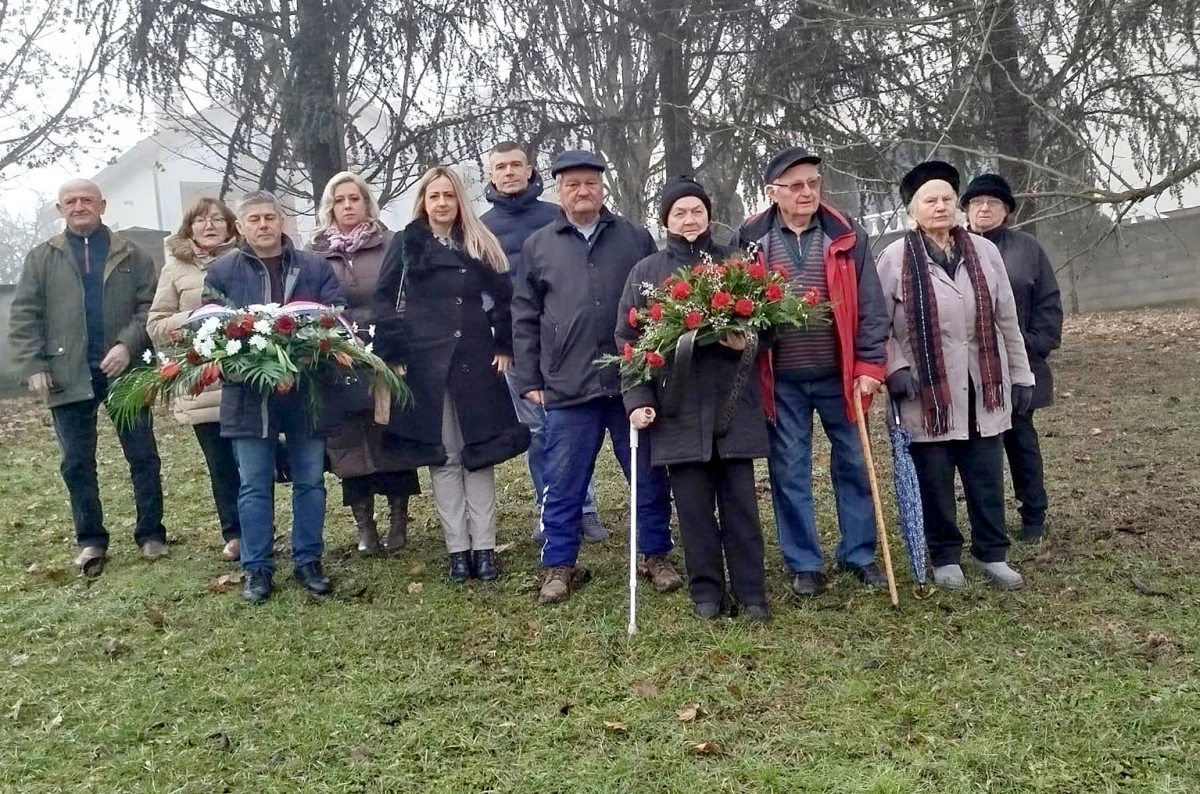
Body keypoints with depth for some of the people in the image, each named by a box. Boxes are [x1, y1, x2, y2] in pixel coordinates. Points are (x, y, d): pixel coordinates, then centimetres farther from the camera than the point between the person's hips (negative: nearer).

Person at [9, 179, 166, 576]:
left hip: (124, 371, -1)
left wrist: (128, 345, -16)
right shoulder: (41, 259, 9)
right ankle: (90, 540, 18)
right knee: (77, 463, 7)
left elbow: (150, 307, 0)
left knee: (143, 456, 4)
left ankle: (151, 533, 15)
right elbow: (24, 316, 4)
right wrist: (33, 366, -7)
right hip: (68, 375, 1)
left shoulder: (131, 256, 6)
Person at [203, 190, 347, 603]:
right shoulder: (222, 271, 6)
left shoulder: (315, 267, 6)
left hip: (307, 391, 1)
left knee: (310, 481, 8)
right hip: (249, 393, 0)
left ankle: (308, 561, 21)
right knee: (254, 486, 6)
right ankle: (257, 568, 17)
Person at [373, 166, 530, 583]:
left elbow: (505, 296, 11)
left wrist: (504, 346, 3)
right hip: (425, 363, -1)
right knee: (442, 458, 3)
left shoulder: (480, 244, 10)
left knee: (480, 453, 2)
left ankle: (484, 546, 8)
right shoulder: (406, 244, 5)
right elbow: (385, 301, 1)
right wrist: (393, 354, -7)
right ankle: (458, 549, 8)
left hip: (475, 360, 2)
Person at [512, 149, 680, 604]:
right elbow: (525, 319, 9)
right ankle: (559, 566, 19)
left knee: (650, 477, 10)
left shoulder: (636, 239, 8)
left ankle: (655, 556, 26)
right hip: (567, 389, 0)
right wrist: (529, 380, 3)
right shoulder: (538, 246, 8)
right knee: (563, 484, 6)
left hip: (633, 383, 1)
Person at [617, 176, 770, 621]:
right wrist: (637, 399, -6)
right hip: (678, 409, 0)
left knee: (740, 502, 5)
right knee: (693, 506, 6)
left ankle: (751, 593, 14)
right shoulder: (645, 272, 7)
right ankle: (707, 592, 18)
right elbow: (627, 339, 4)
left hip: (733, 404, 0)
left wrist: (748, 340, -13)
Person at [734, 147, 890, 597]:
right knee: (789, 472, 6)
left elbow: (869, 305, -1)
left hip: (838, 374, 1)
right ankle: (803, 564, 18)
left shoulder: (846, 237, 0)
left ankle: (859, 555, 25)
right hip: (781, 380, 0)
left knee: (853, 464, 10)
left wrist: (870, 365, -7)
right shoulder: (752, 240, 0)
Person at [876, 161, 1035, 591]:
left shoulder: (985, 252, 7)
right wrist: (896, 369, -12)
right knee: (935, 481, 6)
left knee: (987, 478, 10)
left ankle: (992, 553, 24)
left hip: (984, 389, 3)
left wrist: (1021, 374, 11)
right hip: (927, 393, -3)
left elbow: (1006, 320, 11)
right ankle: (945, 557, 21)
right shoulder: (894, 258, -3)